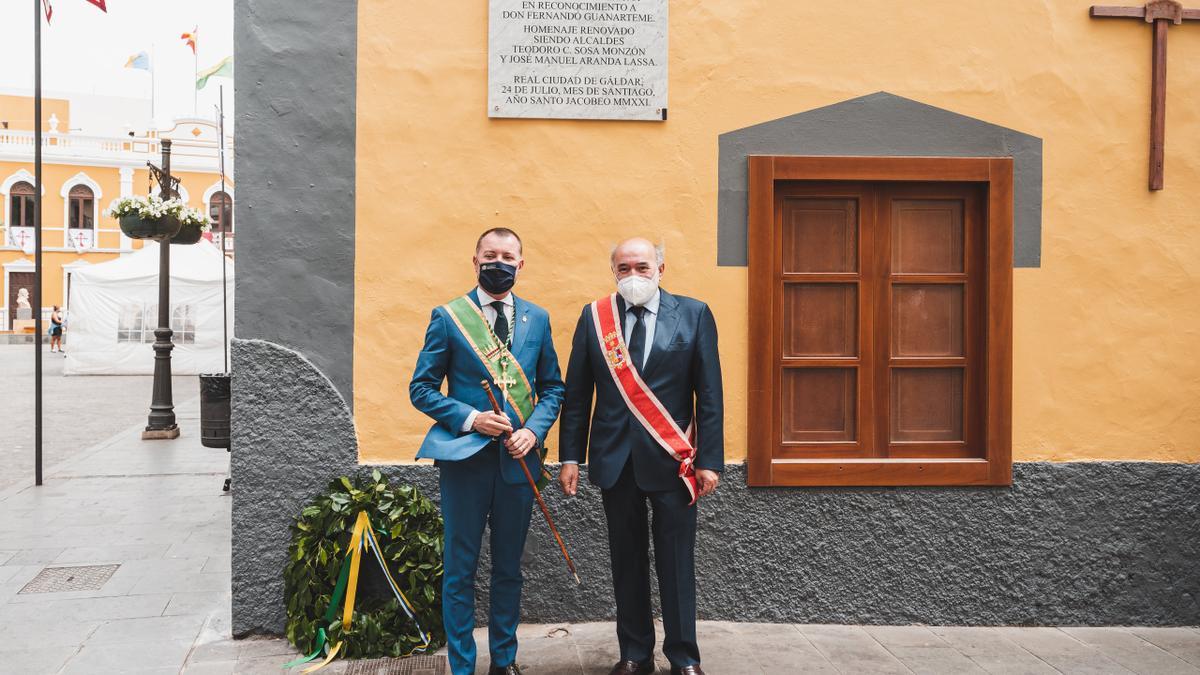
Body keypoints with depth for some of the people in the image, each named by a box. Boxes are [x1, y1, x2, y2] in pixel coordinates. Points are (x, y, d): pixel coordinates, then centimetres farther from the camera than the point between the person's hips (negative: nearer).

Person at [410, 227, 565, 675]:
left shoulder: (537, 318, 7)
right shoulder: (448, 317, -2)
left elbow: (552, 387, 11)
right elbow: (422, 389, -3)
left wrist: (534, 429, -7)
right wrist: (470, 418, -16)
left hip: (518, 459, 3)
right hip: (465, 457, -3)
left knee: (508, 568, 14)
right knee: (459, 570, 5)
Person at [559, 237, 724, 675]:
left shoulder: (694, 315, 0)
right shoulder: (594, 317, 4)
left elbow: (710, 394, -2)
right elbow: (576, 393, 5)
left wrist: (710, 459, -5)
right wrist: (570, 456, 1)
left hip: (672, 458, -2)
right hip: (615, 458, 2)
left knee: (676, 561, 4)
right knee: (627, 561, 10)